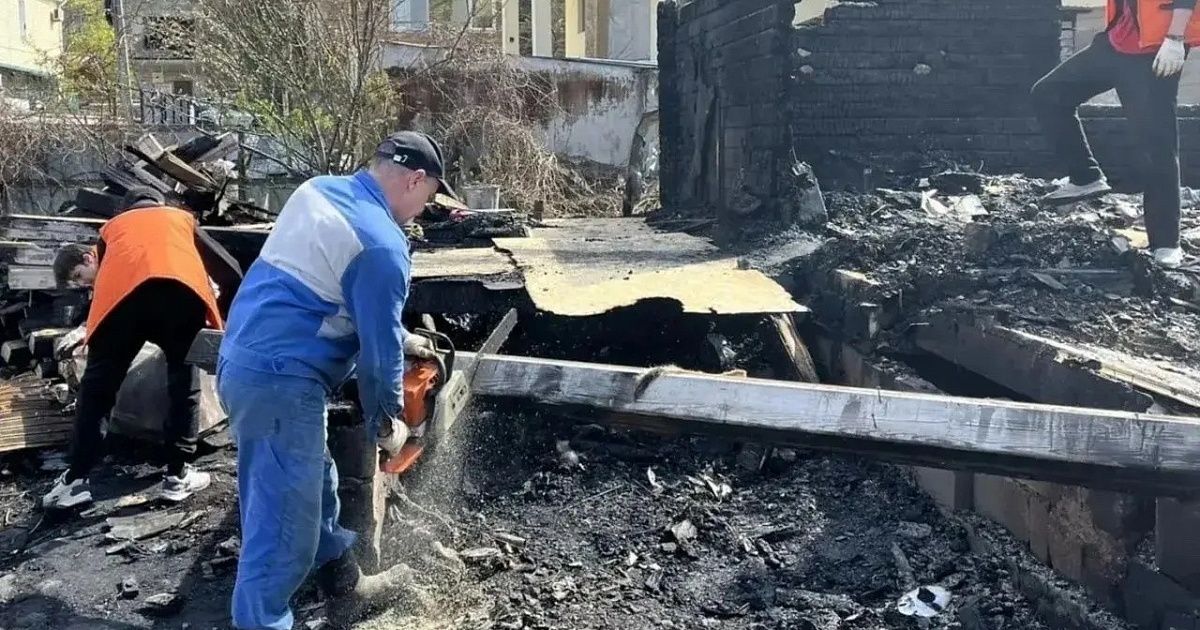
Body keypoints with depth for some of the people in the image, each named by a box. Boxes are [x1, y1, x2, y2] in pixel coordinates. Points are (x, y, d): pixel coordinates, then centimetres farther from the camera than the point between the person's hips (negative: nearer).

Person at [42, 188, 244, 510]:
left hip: (123, 293, 0)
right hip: (181, 291, 0)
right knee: (184, 382, 15)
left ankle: (75, 480, 15)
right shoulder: (182, 218, 36)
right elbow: (231, 274, 27)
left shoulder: (112, 227, 38)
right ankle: (178, 476, 18)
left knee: (98, 386, 13)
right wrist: (220, 318, 40)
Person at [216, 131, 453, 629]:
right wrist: (385, 423, 5)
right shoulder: (382, 244, -17)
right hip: (282, 380, -10)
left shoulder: (319, 190, 10)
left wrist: (400, 338, 28)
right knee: (283, 527, -2)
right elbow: (377, 347, -10)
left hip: (244, 361, 10)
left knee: (312, 486, 23)